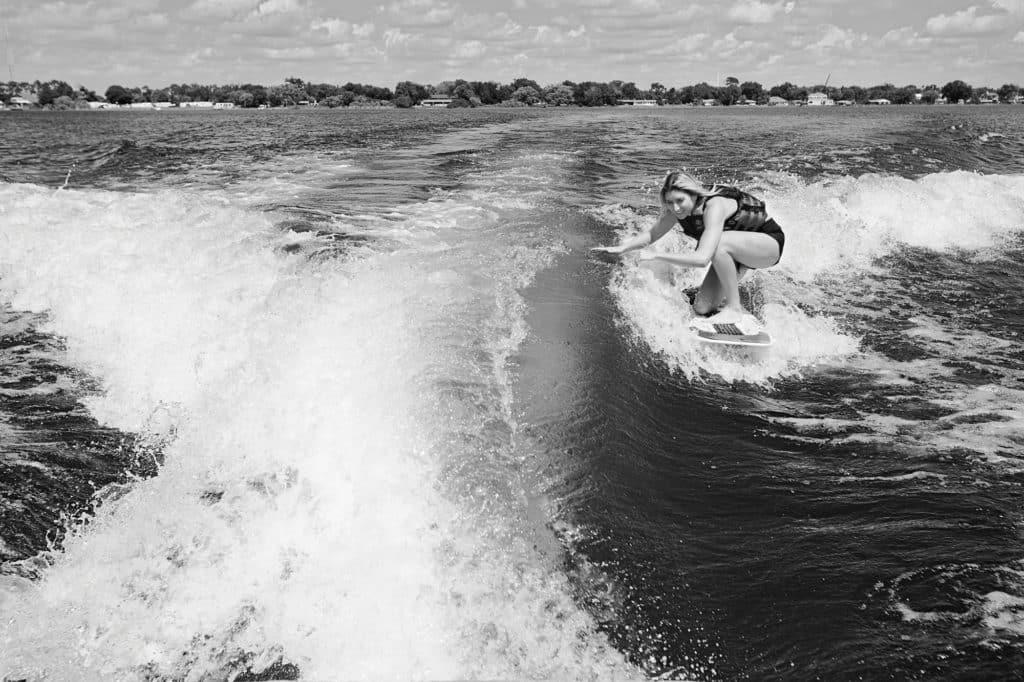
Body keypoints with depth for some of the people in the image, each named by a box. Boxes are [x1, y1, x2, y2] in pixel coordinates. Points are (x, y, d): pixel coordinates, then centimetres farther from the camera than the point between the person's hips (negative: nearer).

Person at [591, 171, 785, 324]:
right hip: (735, 252, 6)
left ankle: (735, 309, -21)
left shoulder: (714, 206, -36)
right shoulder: (676, 208, -15)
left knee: (719, 243, -38)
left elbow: (701, 259, -44)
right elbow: (652, 233, 2)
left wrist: (656, 255, -40)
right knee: (702, 308, -9)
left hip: (769, 242, -6)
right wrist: (622, 248, -12)